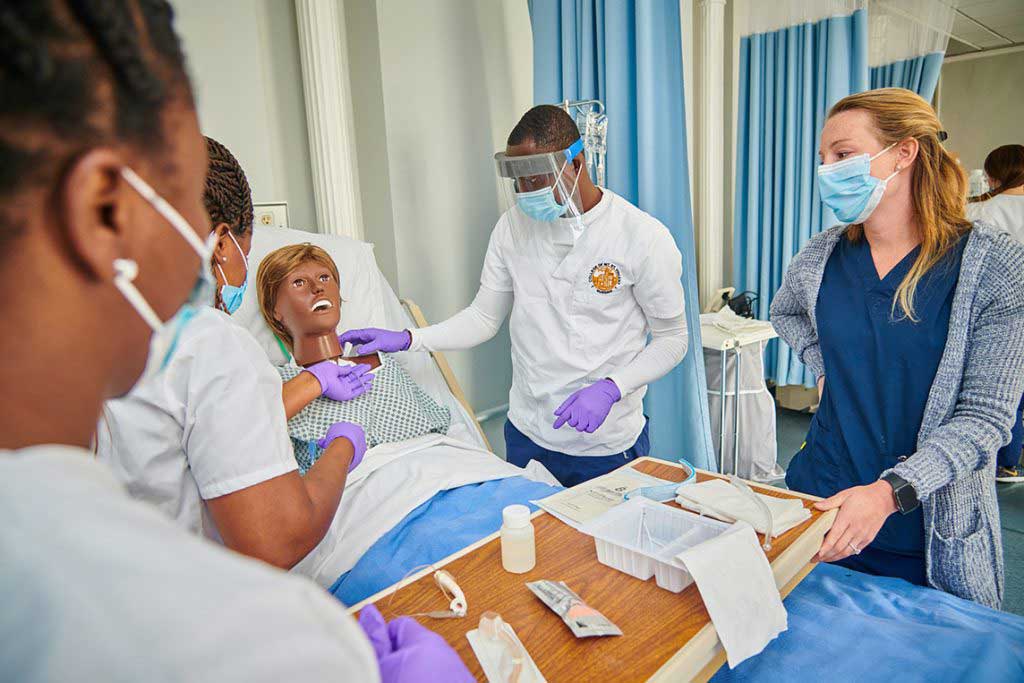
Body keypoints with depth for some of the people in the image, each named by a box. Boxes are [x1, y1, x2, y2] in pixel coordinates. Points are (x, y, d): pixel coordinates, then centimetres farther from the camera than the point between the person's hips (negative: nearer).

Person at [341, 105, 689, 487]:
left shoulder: (644, 237, -15)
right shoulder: (514, 225, -2)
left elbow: (672, 339, -7)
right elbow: (484, 317, 2)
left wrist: (610, 388, -22)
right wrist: (405, 340, -11)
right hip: (526, 436, 4)